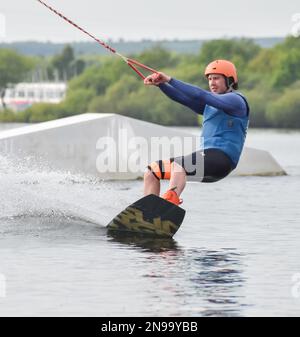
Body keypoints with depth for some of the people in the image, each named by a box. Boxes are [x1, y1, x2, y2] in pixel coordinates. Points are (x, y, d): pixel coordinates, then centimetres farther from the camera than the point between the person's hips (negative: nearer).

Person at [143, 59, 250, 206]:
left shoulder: (236, 100, -2)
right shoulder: (209, 104, 25)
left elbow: (200, 96, -14)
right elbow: (182, 97, 13)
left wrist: (170, 80, -14)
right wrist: (160, 83, -3)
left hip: (219, 159, -9)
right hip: (207, 156, 9)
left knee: (177, 165, -36)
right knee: (152, 171, 8)